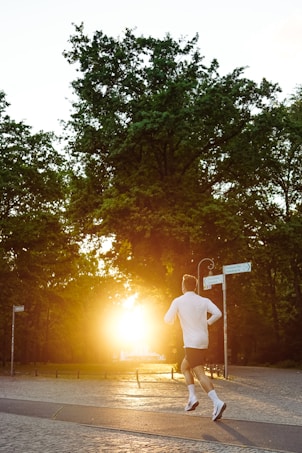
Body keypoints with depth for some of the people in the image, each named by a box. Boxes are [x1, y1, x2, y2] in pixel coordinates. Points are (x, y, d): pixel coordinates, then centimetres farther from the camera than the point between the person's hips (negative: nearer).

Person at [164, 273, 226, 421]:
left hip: (192, 343, -6)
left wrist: (173, 314, 21)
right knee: (184, 367, 22)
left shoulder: (178, 301, -4)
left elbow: (168, 319, -1)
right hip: (204, 341, 6)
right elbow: (217, 313, -7)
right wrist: (207, 323, 9)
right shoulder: (204, 301, 7)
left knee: (200, 374, -10)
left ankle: (217, 402, -25)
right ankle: (192, 398, 11)